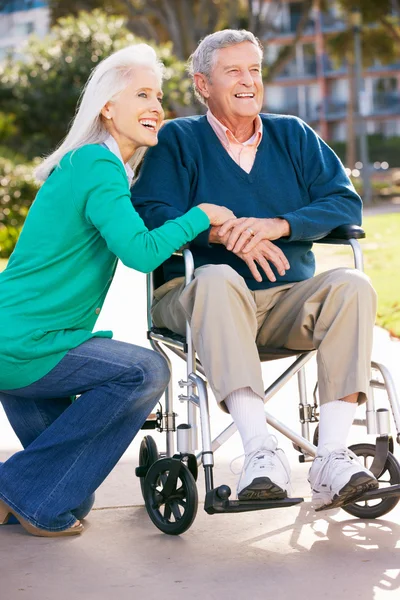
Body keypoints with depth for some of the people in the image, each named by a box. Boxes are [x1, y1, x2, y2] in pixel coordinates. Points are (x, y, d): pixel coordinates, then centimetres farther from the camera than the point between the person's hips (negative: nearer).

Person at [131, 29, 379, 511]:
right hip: (196, 301, -3)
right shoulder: (177, 141, 8)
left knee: (352, 286, -26)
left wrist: (276, 226, -14)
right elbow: (150, 213, -8)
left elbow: (346, 203, 3)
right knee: (218, 279, -37)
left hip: (289, 301, 3)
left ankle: (332, 458, -33)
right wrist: (220, 233, -25)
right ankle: (261, 454, -44)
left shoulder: (293, 136, 16)